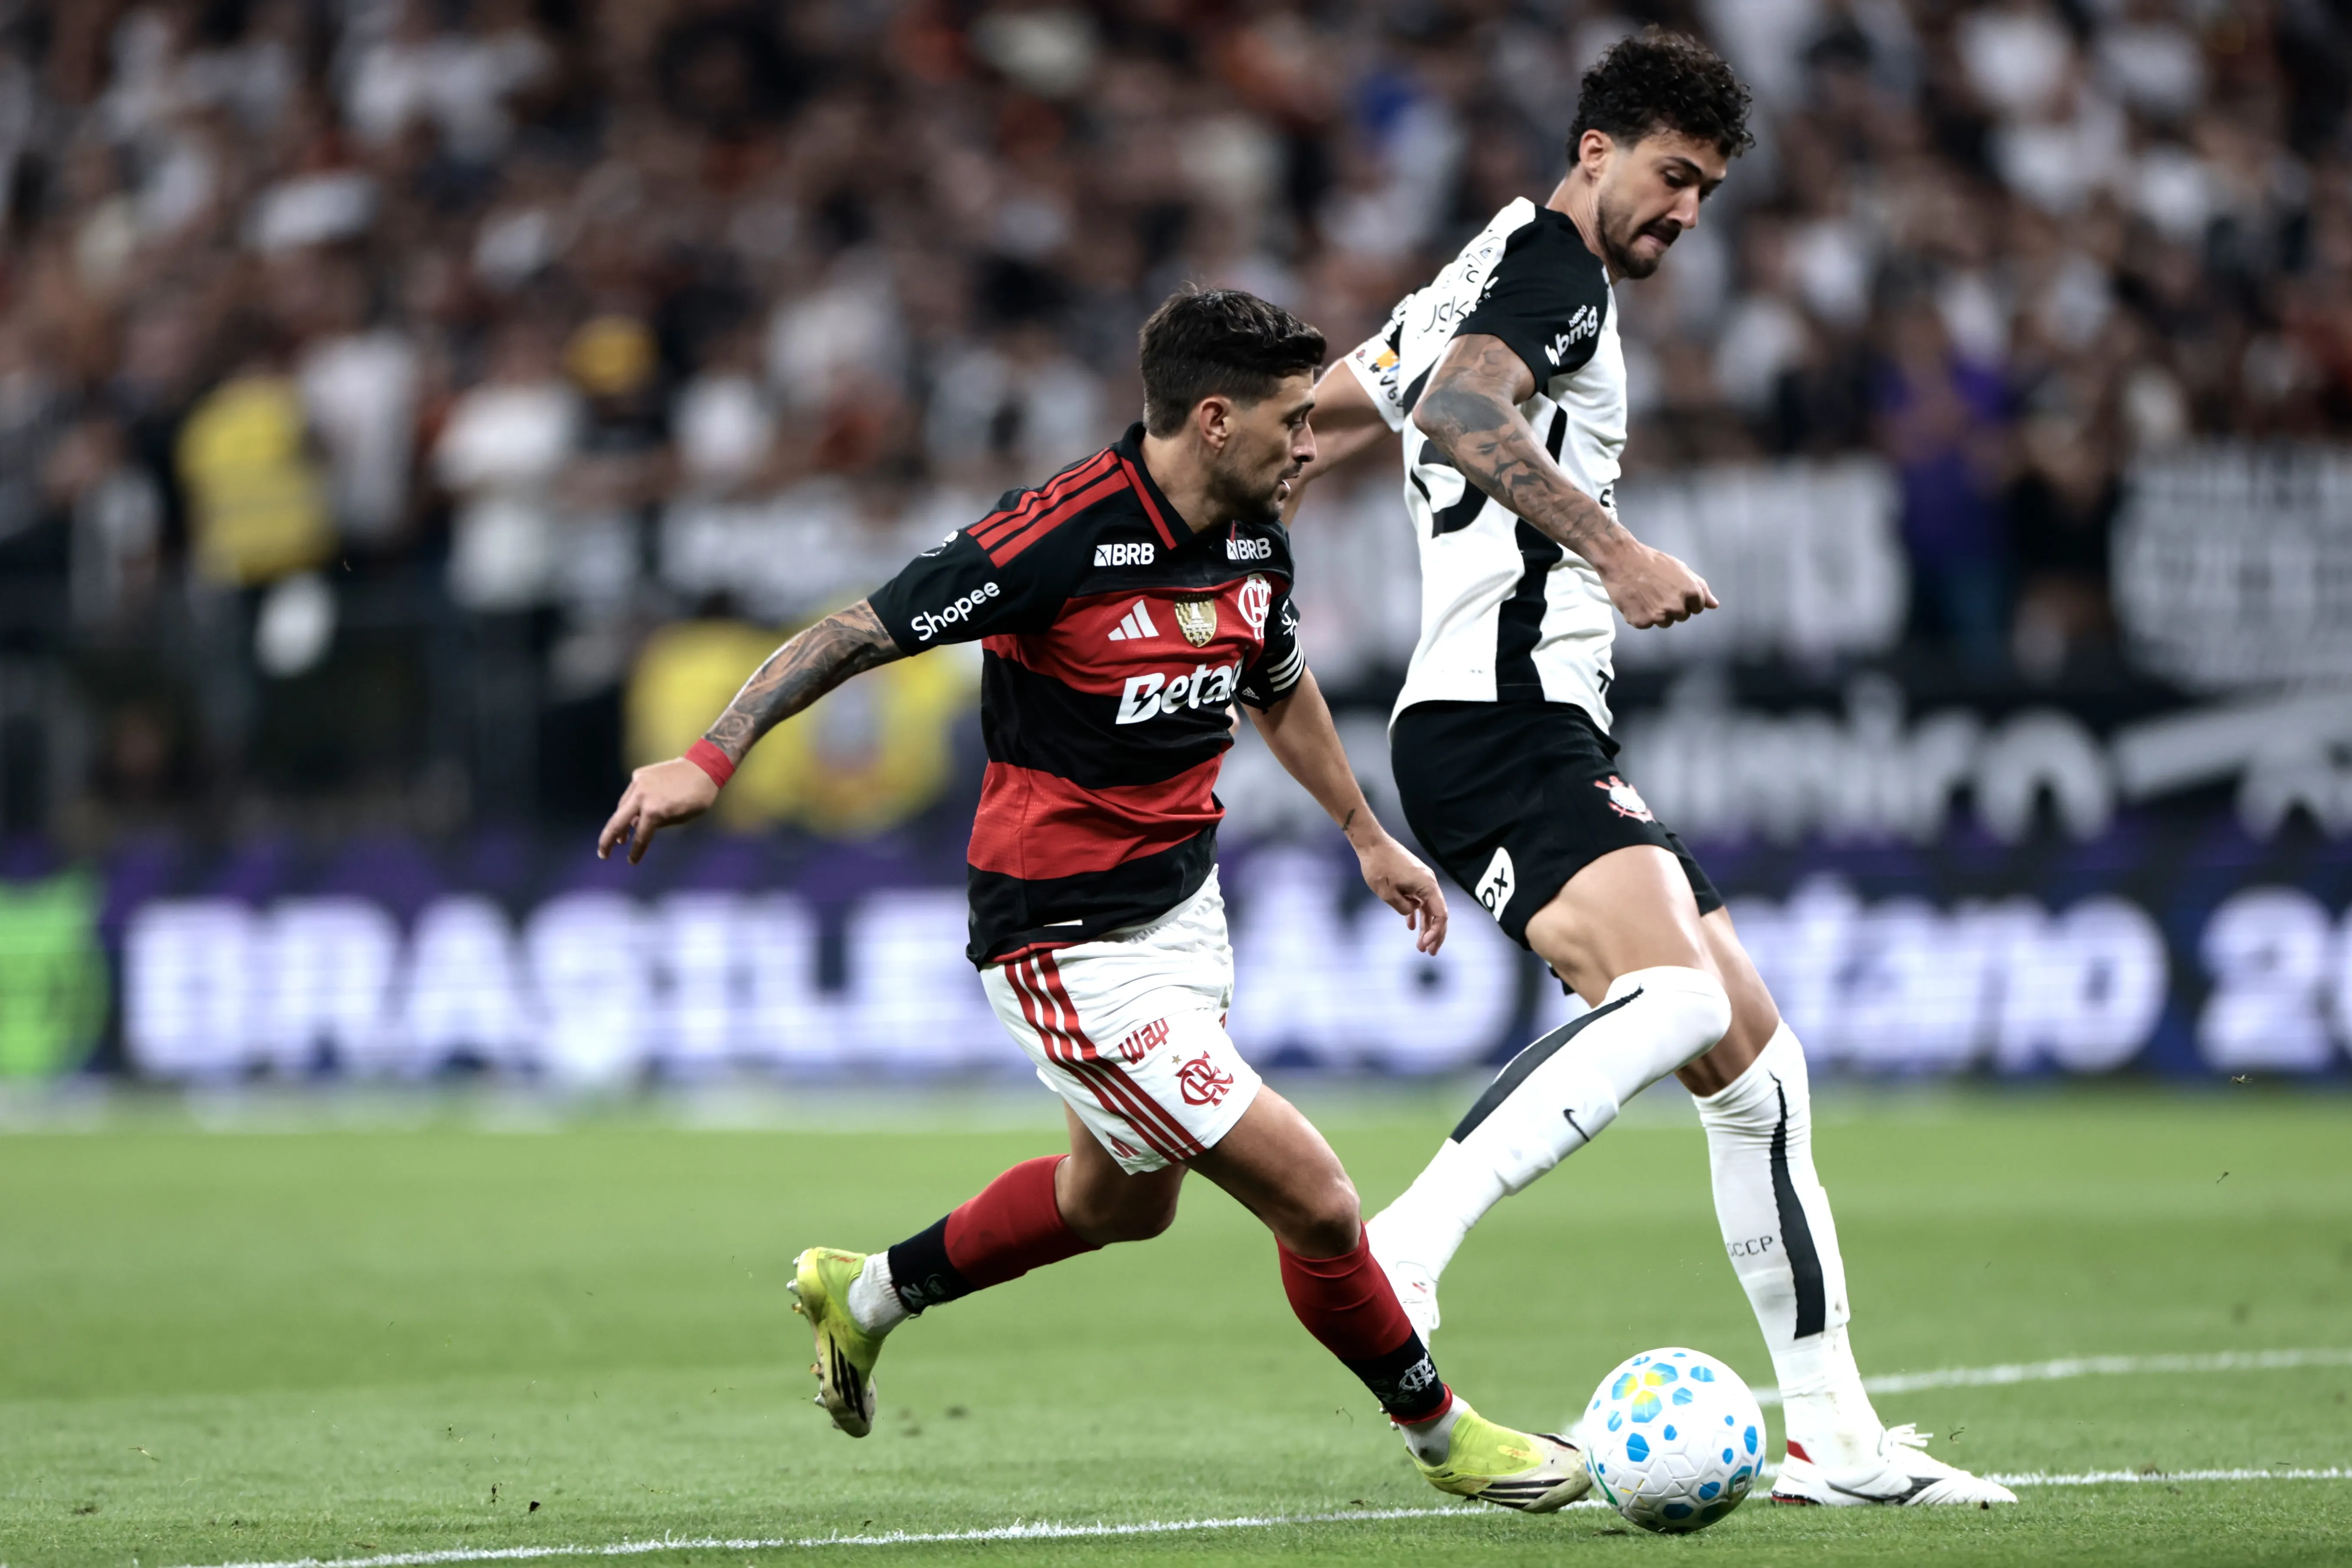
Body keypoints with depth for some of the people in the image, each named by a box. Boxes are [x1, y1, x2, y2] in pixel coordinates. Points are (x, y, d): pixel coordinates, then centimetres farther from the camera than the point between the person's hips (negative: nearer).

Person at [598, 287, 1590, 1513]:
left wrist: (1367, 836, 28)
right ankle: (1443, 1436, 14)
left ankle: (869, 1293, 48)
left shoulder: (1254, 541, -1)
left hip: (1181, 901, 9)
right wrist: (711, 756, -30)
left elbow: (1280, 689, 20)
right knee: (1315, 1202, -9)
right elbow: (857, 632, -21)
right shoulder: (1062, 538, -25)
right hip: (1073, 948, -9)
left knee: (1123, 1201, 28)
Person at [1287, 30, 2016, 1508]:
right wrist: (1615, 549, -26)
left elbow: (1306, 420, 32)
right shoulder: (1555, 266, -5)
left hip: (1557, 737, 11)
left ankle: (1835, 1437, 9)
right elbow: (1454, 413, -25)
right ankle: (1399, 1251, -38)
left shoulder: (1490, 275, 26)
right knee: (1679, 992, -31)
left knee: (1754, 1055, 8)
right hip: (1500, 715, -11)